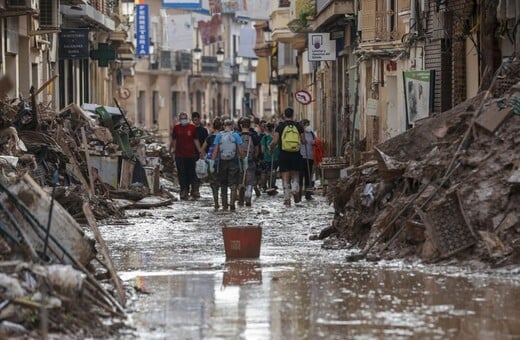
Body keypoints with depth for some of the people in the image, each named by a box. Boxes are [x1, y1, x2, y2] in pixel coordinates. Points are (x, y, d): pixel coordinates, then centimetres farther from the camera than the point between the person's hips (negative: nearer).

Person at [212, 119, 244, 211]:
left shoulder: (219, 136, 0)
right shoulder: (235, 135, -3)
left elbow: (215, 150, -3)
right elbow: (240, 150, -3)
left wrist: (213, 161, 1)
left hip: (222, 162, 1)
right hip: (233, 162, -1)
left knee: (223, 185, 12)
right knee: (233, 185, 2)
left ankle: (224, 205, 14)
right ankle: (232, 204, -10)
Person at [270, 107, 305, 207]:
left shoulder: (280, 126, -4)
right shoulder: (298, 126, 2)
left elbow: (275, 141, -10)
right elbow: (303, 141, 2)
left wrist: (271, 147, 11)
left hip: (284, 155, -1)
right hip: (296, 154, 1)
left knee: (285, 179, 3)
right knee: (295, 175, 18)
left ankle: (287, 199, -1)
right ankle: (295, 189, -9)